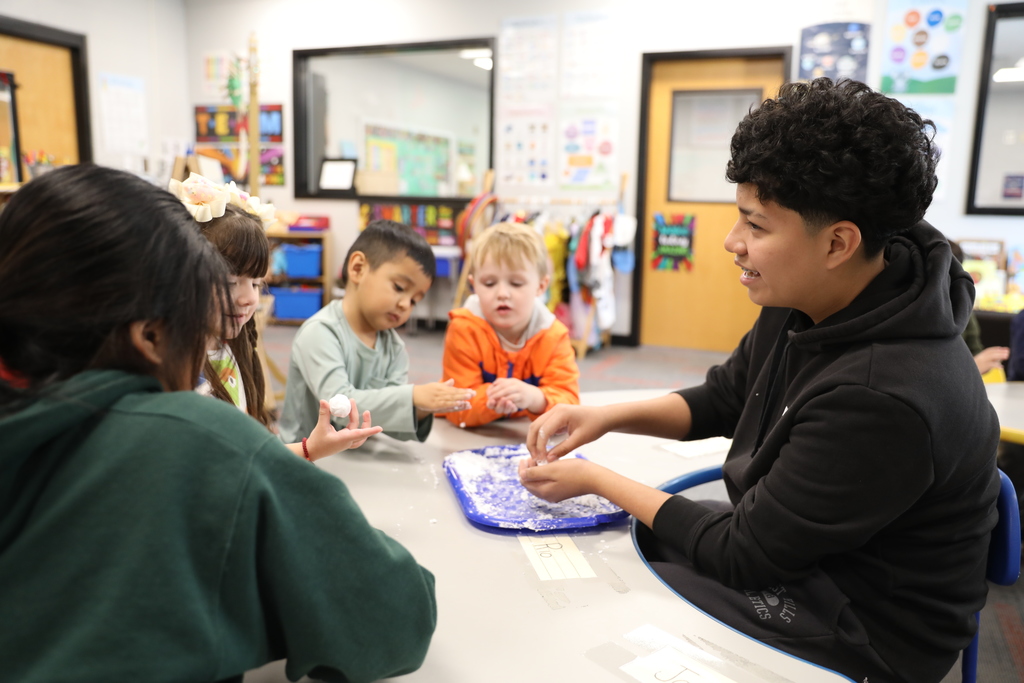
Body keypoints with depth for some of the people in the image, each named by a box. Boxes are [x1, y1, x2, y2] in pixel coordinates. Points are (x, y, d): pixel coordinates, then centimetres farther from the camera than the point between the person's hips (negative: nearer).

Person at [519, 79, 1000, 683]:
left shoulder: (885, 400, -35)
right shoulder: (804, 304, -8)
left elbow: (740, 554, -24)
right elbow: (722, 400, 8)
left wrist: (596, 481, -15)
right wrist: (607, 417, -7)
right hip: (786, 558, 7)